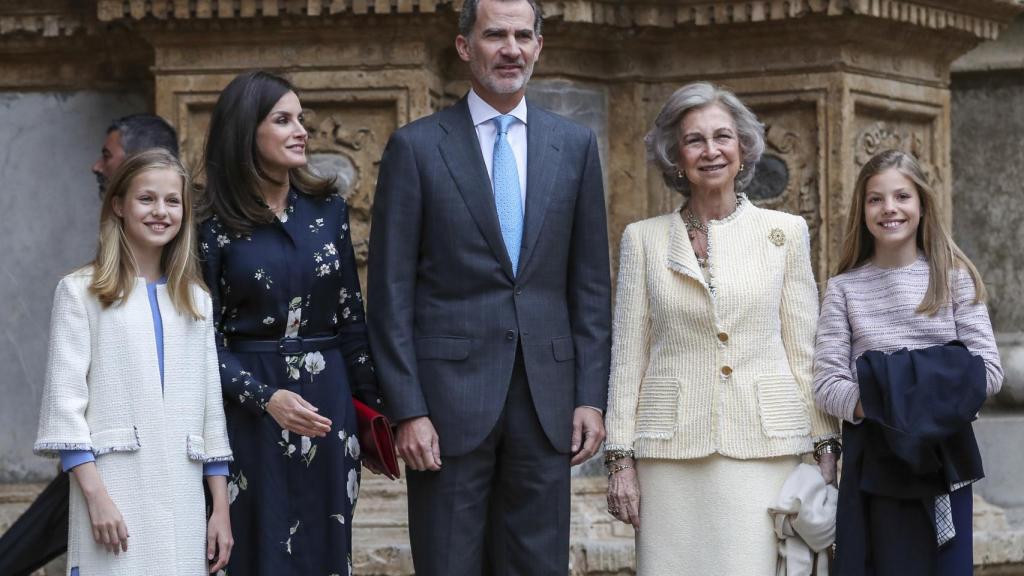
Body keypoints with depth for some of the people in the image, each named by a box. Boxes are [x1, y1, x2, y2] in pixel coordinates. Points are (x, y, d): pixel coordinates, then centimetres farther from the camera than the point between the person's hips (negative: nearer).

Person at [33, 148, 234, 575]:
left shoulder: (196, 300, 18)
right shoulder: (81, 292, 3)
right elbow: (65, 399, -4)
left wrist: (221, 507, 11)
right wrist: (95, 494, -13)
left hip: (184, 500, 4)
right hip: (116, 496, -4)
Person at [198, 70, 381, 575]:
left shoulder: (327, 208, 6)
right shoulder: (215, 225, -5)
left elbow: (351, 315, 11)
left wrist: (372, 403, 10)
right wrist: (266, 397, -18)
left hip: (328, 399, 3)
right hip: (250, 411, -3)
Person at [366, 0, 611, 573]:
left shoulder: (576, 145, 8)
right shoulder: (417, 146, -1)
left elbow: (591, 283, 9)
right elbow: (391, 292, -3)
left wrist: (592, 396, 3)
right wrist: (407, 410, -9)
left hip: (546, 396, 3)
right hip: (450, 393, -2)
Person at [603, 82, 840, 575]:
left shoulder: (785, 232, 7)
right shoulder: (643, 239, 7)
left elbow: (804, 348, 8)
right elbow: (627, 355, 7)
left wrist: (827, 448, 3)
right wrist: (620, 460, 2)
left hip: (764, 442, 0)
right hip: (672, 446, 0)